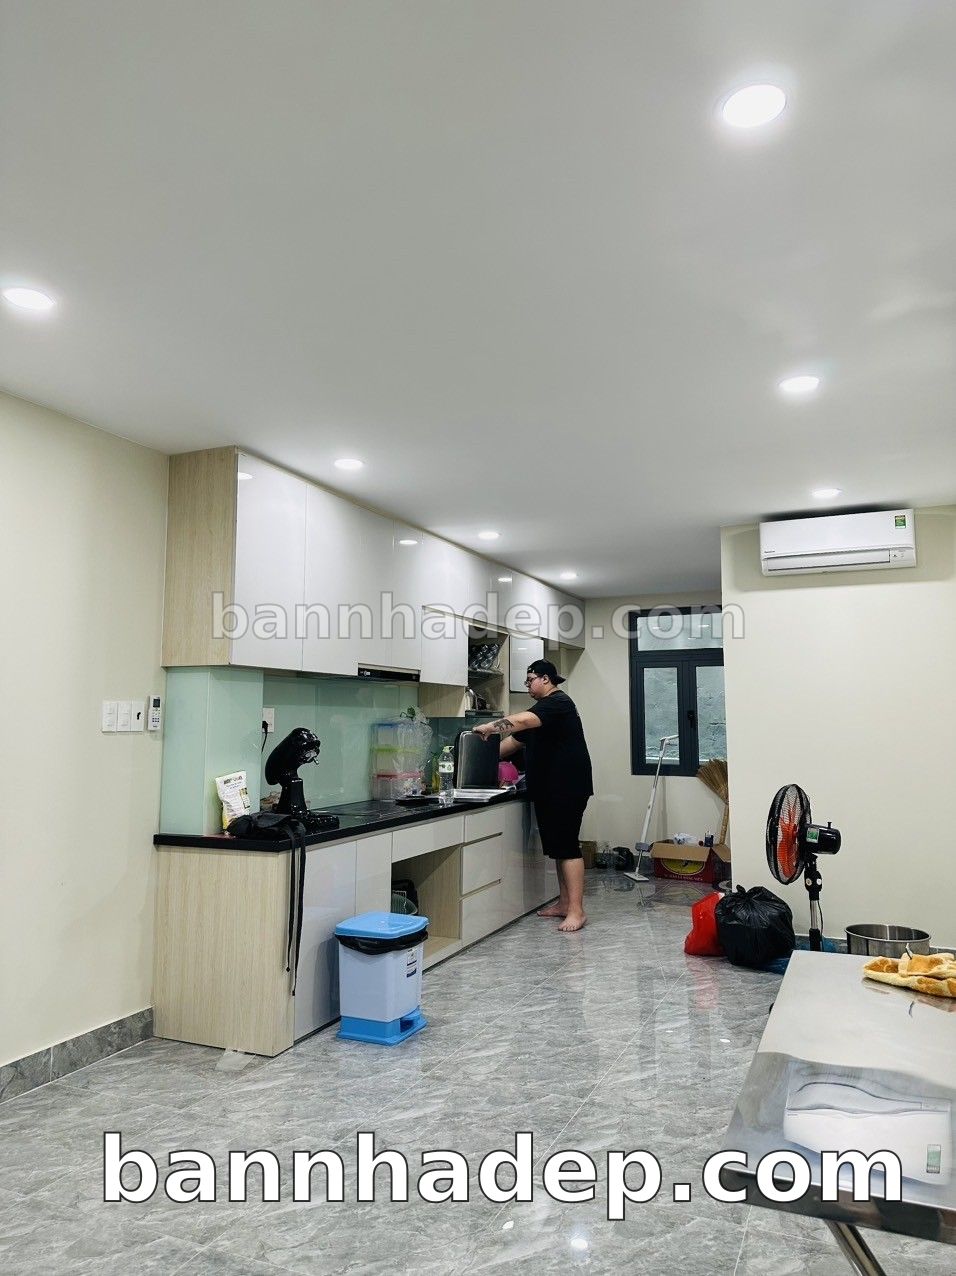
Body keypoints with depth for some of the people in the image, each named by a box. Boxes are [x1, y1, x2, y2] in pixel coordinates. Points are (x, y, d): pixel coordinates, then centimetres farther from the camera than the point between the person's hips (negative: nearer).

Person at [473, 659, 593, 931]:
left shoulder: (557, 703, -13)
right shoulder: (542, 709, 20)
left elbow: (521, 721, -29)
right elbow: (515, 740, 21)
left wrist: (489, 727, -29)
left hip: (567, 789, -10)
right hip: (547, 790, 10)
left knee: (567, 847, -10)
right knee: (557, 847, 12)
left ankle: (576, 911, -8)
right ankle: (564, 903, 20)